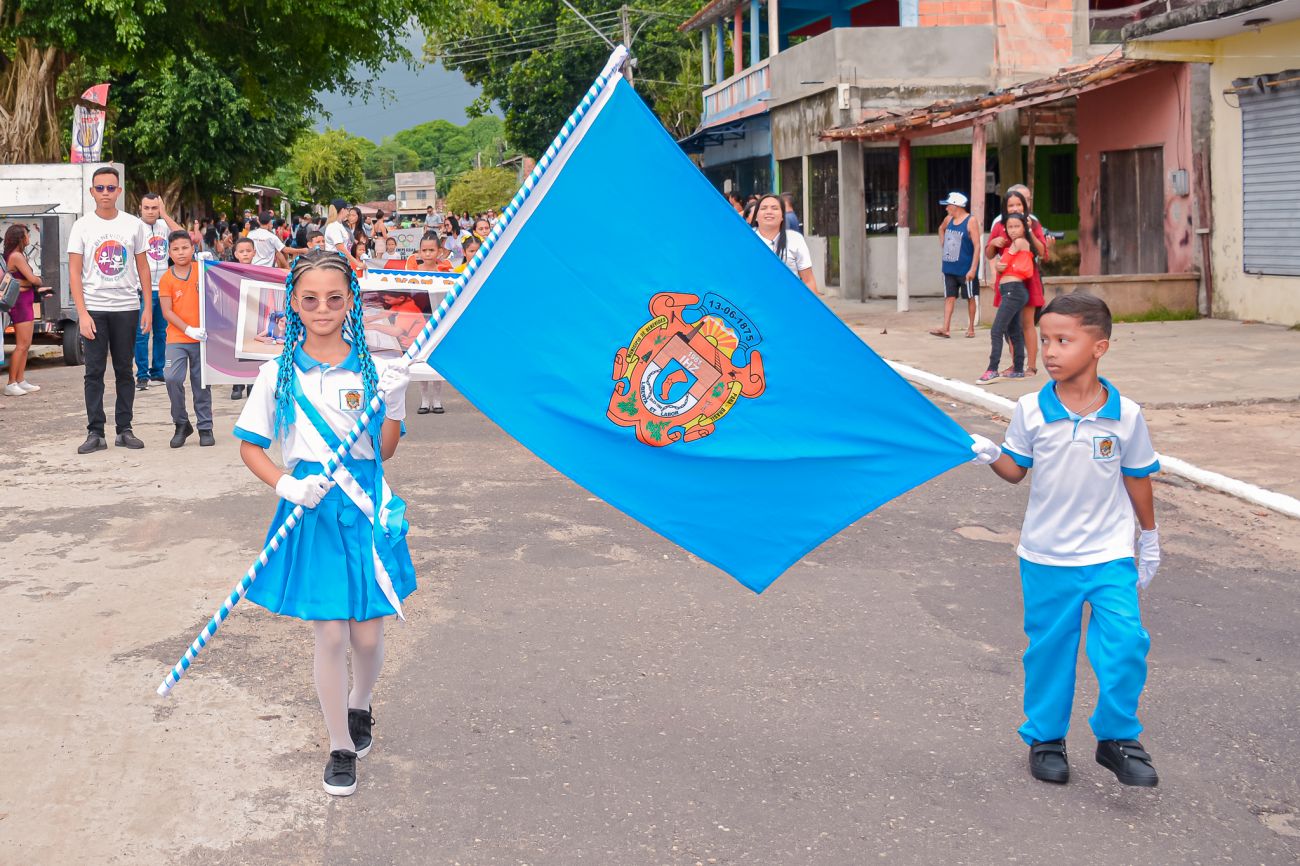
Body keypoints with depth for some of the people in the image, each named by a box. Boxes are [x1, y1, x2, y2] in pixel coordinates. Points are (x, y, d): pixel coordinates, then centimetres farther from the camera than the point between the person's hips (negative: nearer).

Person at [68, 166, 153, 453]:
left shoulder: (134, 224, 4)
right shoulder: (82, 226, 0)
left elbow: (143, 266, 9)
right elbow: (74, 272, -2)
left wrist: (148, 306, 2)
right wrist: (82, 313, -11)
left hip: (126, 308, 1)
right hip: (93, 308, -1)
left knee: (124, 370, 7)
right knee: (94, 371, -1)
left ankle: (124, 430, 13)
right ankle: (95, 432, 2)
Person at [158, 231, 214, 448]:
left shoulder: (201, 270, 2)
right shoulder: (166, 279, -2)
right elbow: (167, 312, -5)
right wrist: (189, 330, -17)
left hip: (201, 337, 1)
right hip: (176, 338, -1)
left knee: (201, 383, 7)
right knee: (172, 378, -15)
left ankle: (205, 428, 18)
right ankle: (181, 424, 3)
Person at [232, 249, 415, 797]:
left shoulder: (371, 369, 0)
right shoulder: (279, 372, -1)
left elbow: (385, 449, 2)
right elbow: (250, 447, 4)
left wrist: (393, 403, -14)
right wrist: (287, 486, -12)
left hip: (366, 508, 1)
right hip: (311, 510, -1)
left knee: (367, 635, 7)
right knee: (330, 634, 0)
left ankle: (359, 706, 41)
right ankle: (341, 747, 19)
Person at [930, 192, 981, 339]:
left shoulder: (971, 221, -13)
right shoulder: (948, 219, 6)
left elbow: (977, 246, -16)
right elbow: (941, 229, 31)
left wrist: (973, 268, -21)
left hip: (965, 269, -6)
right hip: (949, 267, 6)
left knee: (970, 297, 7)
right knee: (949, 297, 1)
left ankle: (971, 327, 16)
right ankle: (946, 328, -3)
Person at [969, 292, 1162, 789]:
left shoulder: (1125, 415, -7)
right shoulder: (1031, 411, -7)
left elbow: (1137, 479, 4)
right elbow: (1017, 470, 3)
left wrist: (1149, 539, 12)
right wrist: (992, 456, -18)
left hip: (1109, 554, -1)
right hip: (1046, 556, 1)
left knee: (1125, 644, -9)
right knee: (1049, 649, 11)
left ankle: (1117, 738, 11)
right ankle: (1045, 739, 28)